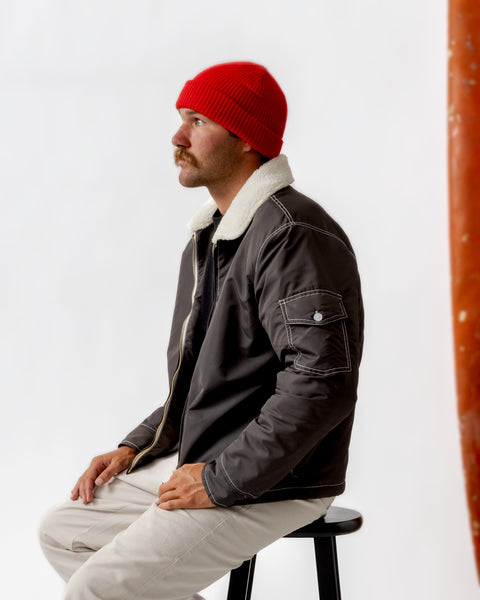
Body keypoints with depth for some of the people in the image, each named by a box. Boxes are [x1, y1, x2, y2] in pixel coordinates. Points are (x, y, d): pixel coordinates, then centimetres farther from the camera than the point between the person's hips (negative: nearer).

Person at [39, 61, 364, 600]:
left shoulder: (294, 234, -19)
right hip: (197, 463, 10)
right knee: (62, 532, 13)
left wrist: (220, 482, -22)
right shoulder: (209, 236, 14)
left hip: (273, 488, -10)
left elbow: (321, 385, -28)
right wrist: (135, 447, 10)